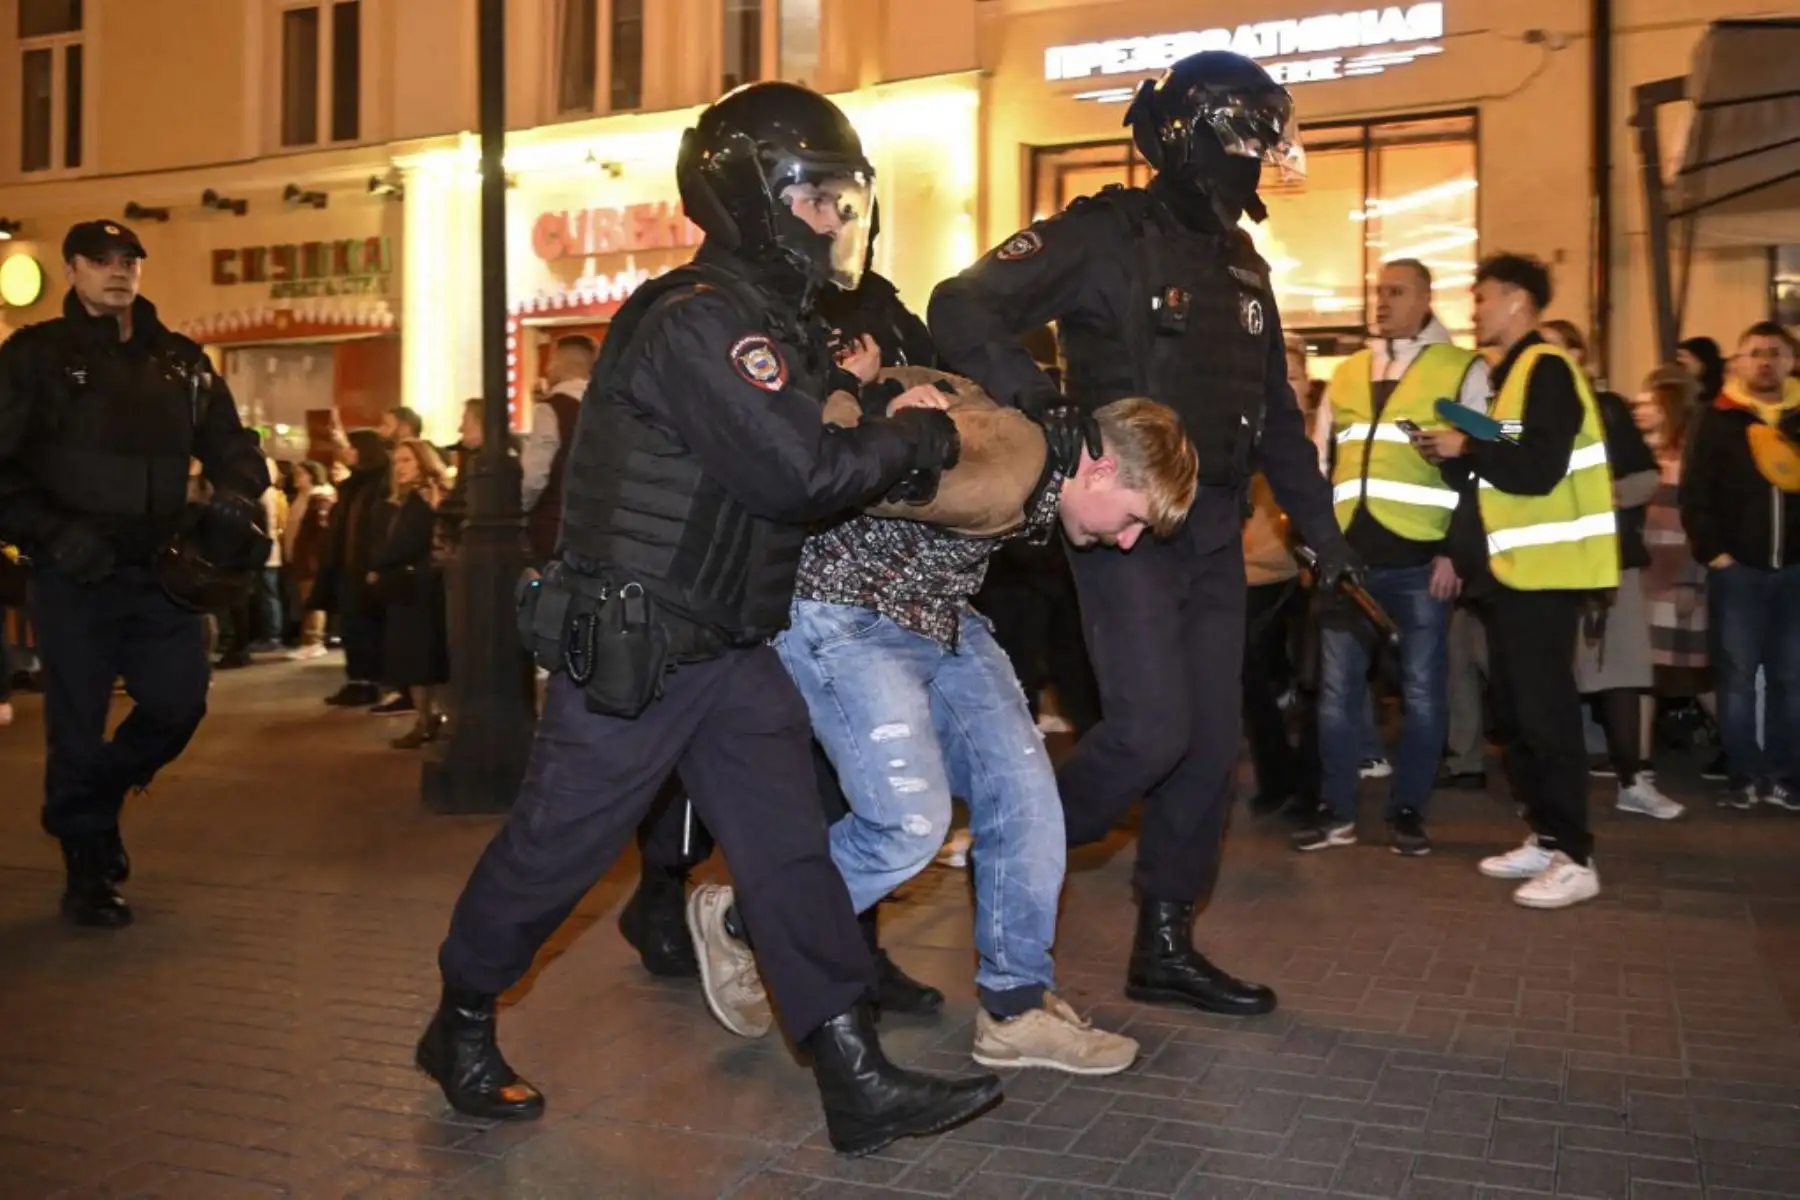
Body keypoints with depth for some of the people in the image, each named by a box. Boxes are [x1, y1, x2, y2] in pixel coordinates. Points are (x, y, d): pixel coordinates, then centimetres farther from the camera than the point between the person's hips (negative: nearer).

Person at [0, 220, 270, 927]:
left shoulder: (180, 362, 11)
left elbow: (231, 446, 14)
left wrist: (235, 496, -7)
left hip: (161, 573, 4)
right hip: (75, 576, -4)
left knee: (180, 704, 3)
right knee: (78, 728, 3)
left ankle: (92, 801, 33)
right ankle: (88, 875, 20)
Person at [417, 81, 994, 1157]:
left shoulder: (785, 324, 12)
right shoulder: (698, 321, -19)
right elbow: (801, 472, -27)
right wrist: (924, 441, -13)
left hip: (735, 646, 9)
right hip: (630, 648, -9)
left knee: (790, 847, 4)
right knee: (558, 848, 6)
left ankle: (861, 1084, 8)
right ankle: (460, 1028, 29)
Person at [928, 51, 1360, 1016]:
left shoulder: (1243, 267, 16)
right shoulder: (1105, 236, -8)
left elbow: (1277, 416, 21)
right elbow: (961, 308, -17)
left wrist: (1321, 530, 17)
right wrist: (1033, 393, -34)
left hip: (1212, 533, 8)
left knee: (1210, 743, 6)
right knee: (1152, 727, -16)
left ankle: (1166, 947, 18)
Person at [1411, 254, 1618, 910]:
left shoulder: (1546, 370, -10)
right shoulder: (1507, 374, 19)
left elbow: (1538, 469, -22)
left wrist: (1466, 448, -12)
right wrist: (1452, 472, 5)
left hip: (1542, 568, -10)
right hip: (1508, 567, 10)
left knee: (1544, 713, -8)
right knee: (1514, 712, 11)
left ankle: (1574, 857, -2)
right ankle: (1544, 838, 19)